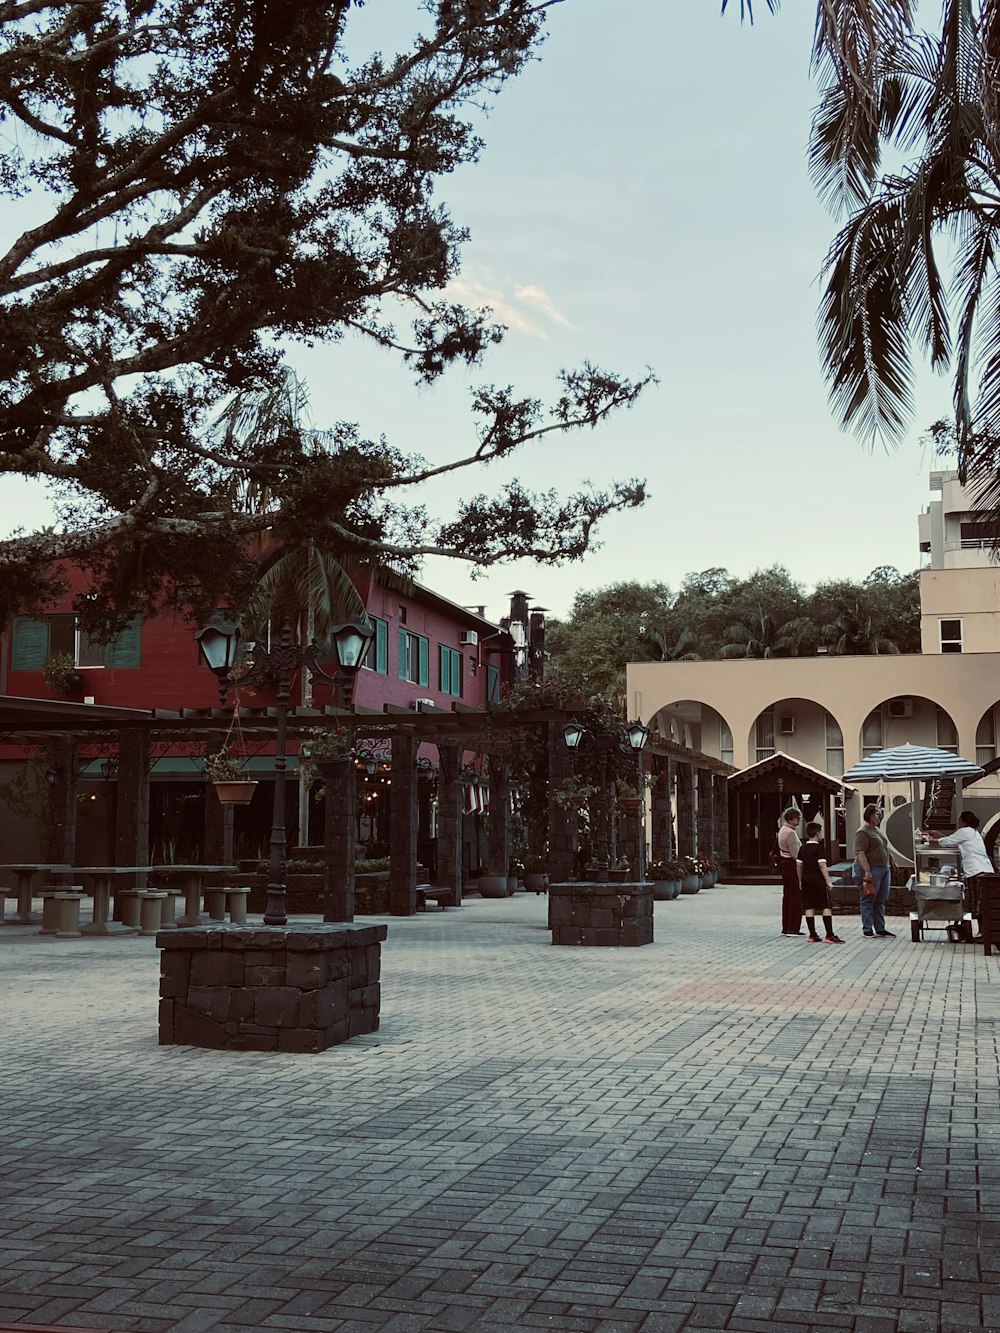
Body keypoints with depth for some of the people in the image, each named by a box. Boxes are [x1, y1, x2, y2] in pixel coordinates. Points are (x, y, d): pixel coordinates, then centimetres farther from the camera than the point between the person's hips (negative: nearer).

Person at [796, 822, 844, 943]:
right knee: (827, 907, -4)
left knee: (809, 907, 7)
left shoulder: (802, 848, 9)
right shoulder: (819, 847, -10)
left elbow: (798, 865, 11)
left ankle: (812, 935, 8)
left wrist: (800, 881, 19)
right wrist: (828, 881, -11)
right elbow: (822, 865, -15)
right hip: (818, 879, -7)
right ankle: (829, 935, -9)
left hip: (806, 879, 7)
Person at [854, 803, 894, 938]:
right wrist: (867, 872, -25)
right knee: (868, 901, -3)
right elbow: (860, 853, -20)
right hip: (870, 870, -9)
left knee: (881, 901, 11)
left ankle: (880, 929, 16)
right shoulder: (863, 832, -14)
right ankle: (867, 931, 0)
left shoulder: (877, 830, 16)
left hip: (883, 868, 9)